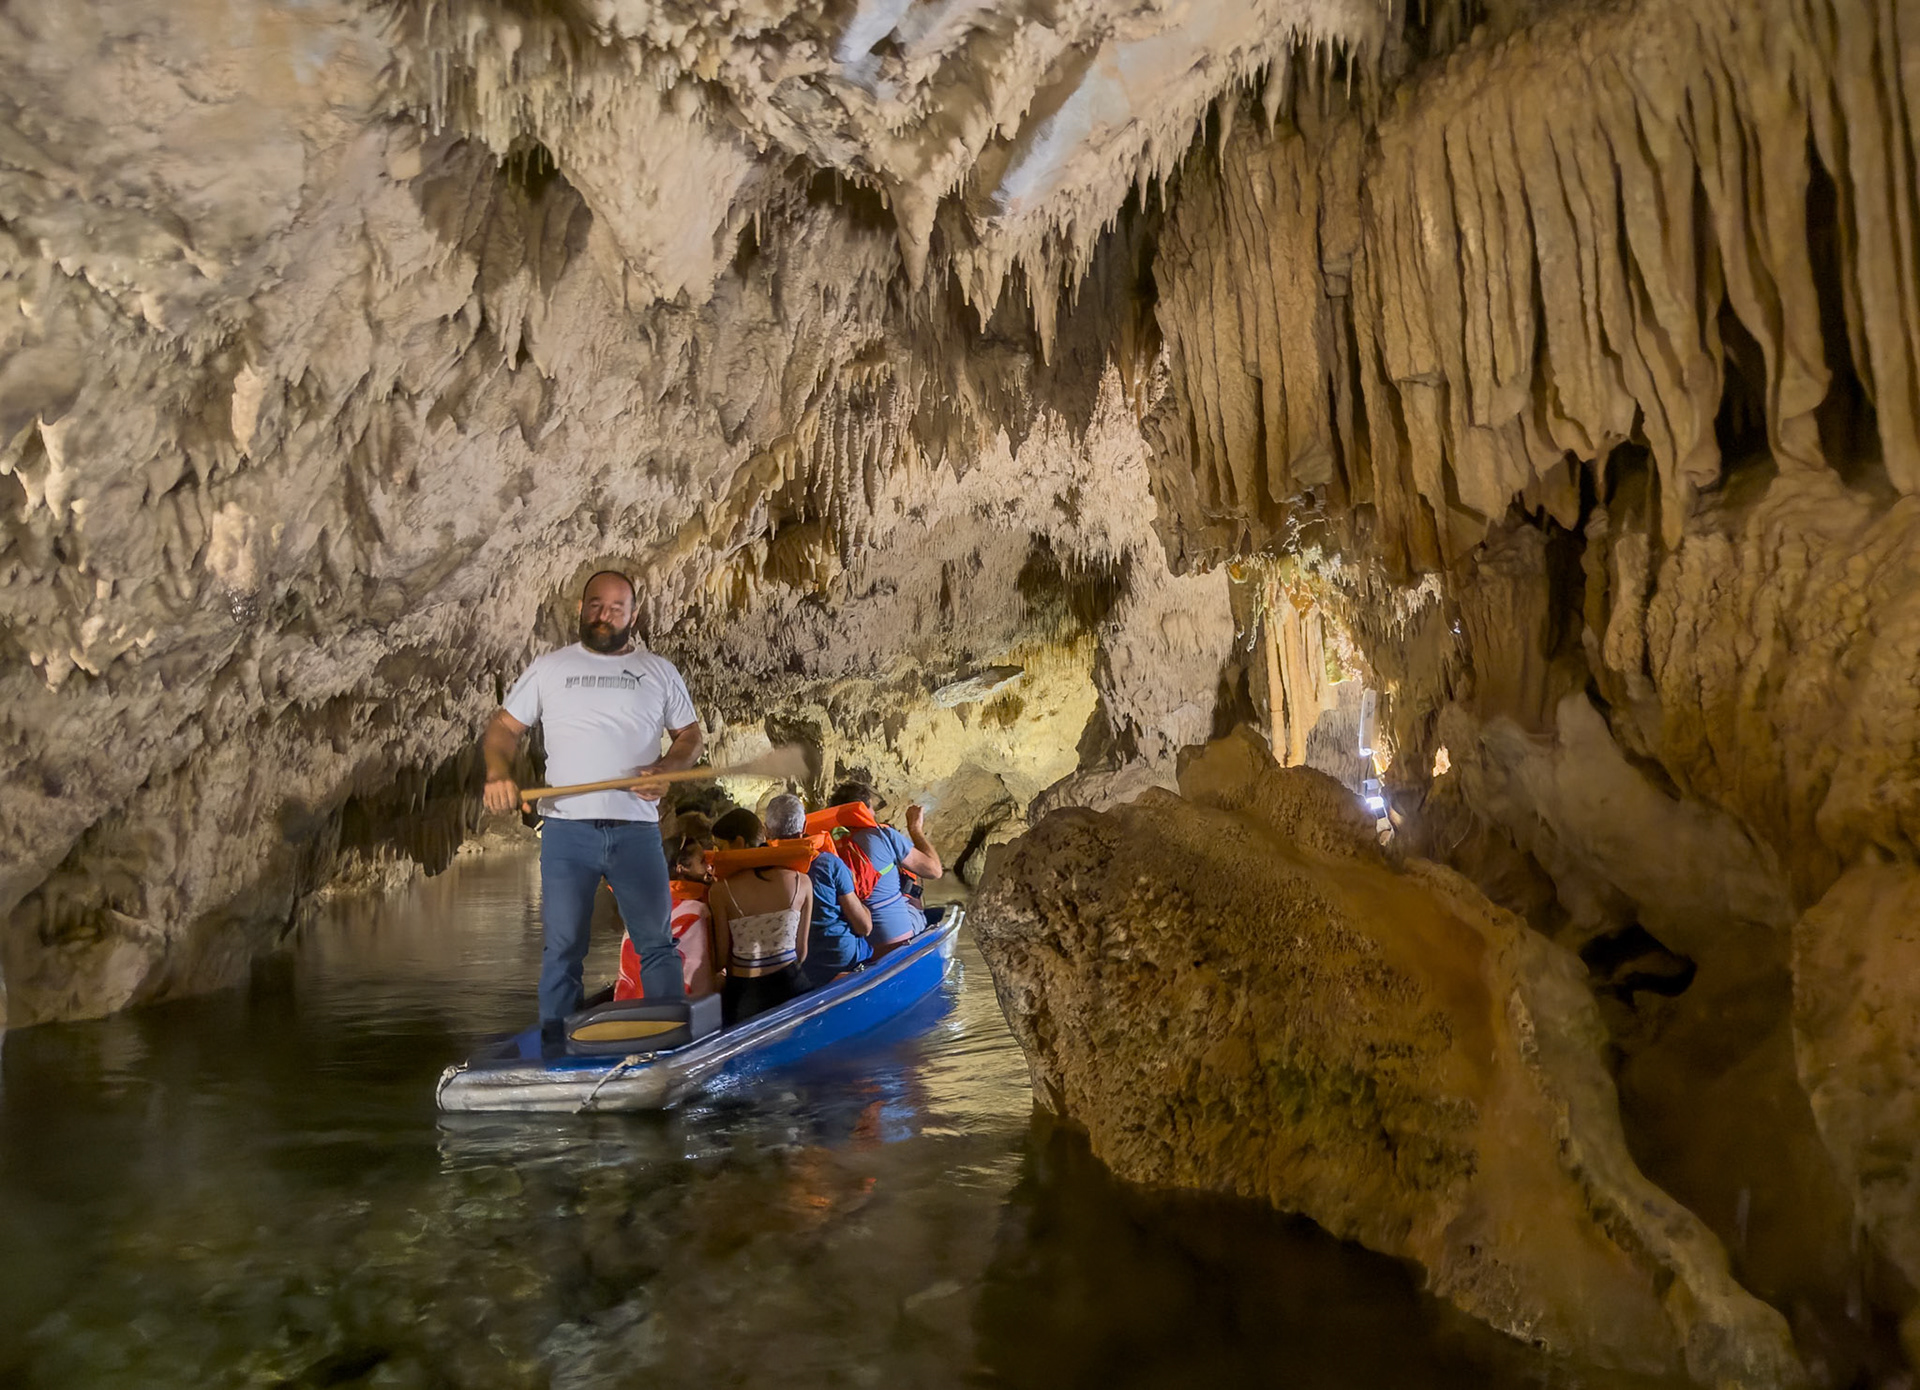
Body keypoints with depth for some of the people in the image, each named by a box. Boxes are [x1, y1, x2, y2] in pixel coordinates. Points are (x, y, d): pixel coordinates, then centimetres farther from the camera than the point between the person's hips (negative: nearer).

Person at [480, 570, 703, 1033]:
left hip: (637, 830, 0)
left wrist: (667, 768, -7)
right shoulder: (549, 668, 10)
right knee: (561, 950, 3)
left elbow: (690, 737, 14)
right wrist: (498, 773, -10)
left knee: (656, 943, 2)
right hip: (566, 829, 0)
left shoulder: (659, 673, 11)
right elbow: (503, 728, 11)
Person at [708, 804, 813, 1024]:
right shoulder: (800, 881, -3)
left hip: (743, 992, -1)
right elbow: (802, 950, 5)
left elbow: (722, 955, -3)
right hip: (790, 987, 2)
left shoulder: (721, 891, -8)